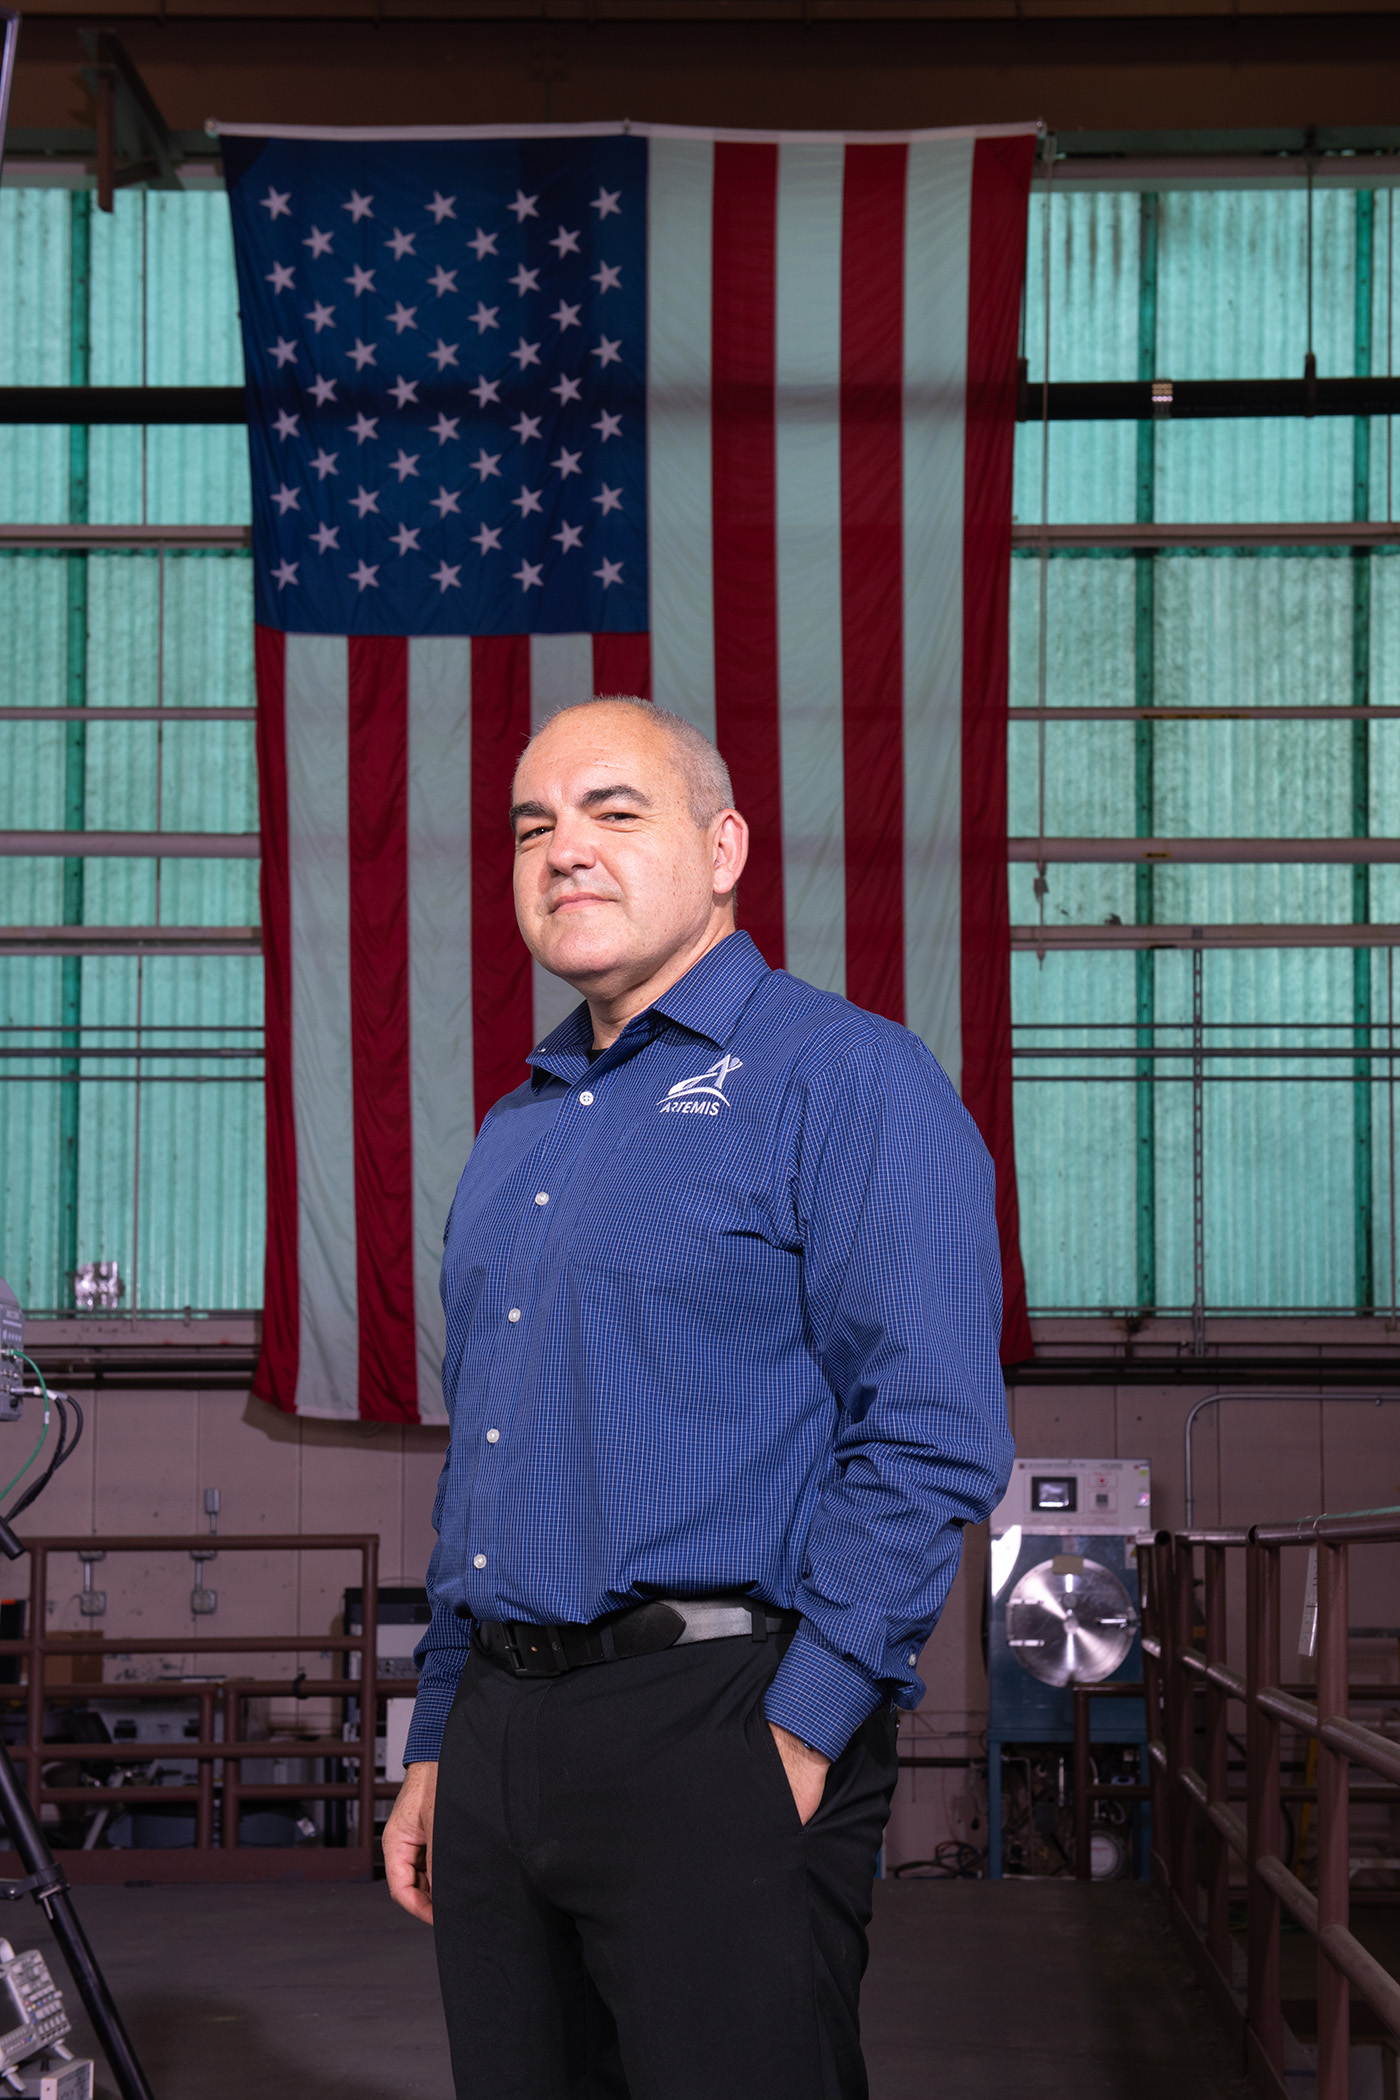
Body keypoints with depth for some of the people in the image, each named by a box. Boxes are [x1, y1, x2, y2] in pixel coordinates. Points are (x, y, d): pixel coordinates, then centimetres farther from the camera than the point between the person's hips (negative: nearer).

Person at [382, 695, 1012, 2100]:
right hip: (497, 1734, 7)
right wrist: (438, 1744, 18)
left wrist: (804, 1731, -18)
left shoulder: (842, 1076, -5)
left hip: (716, 1729, -7)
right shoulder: (517, 1130, 20)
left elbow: (933, 1443, -14)